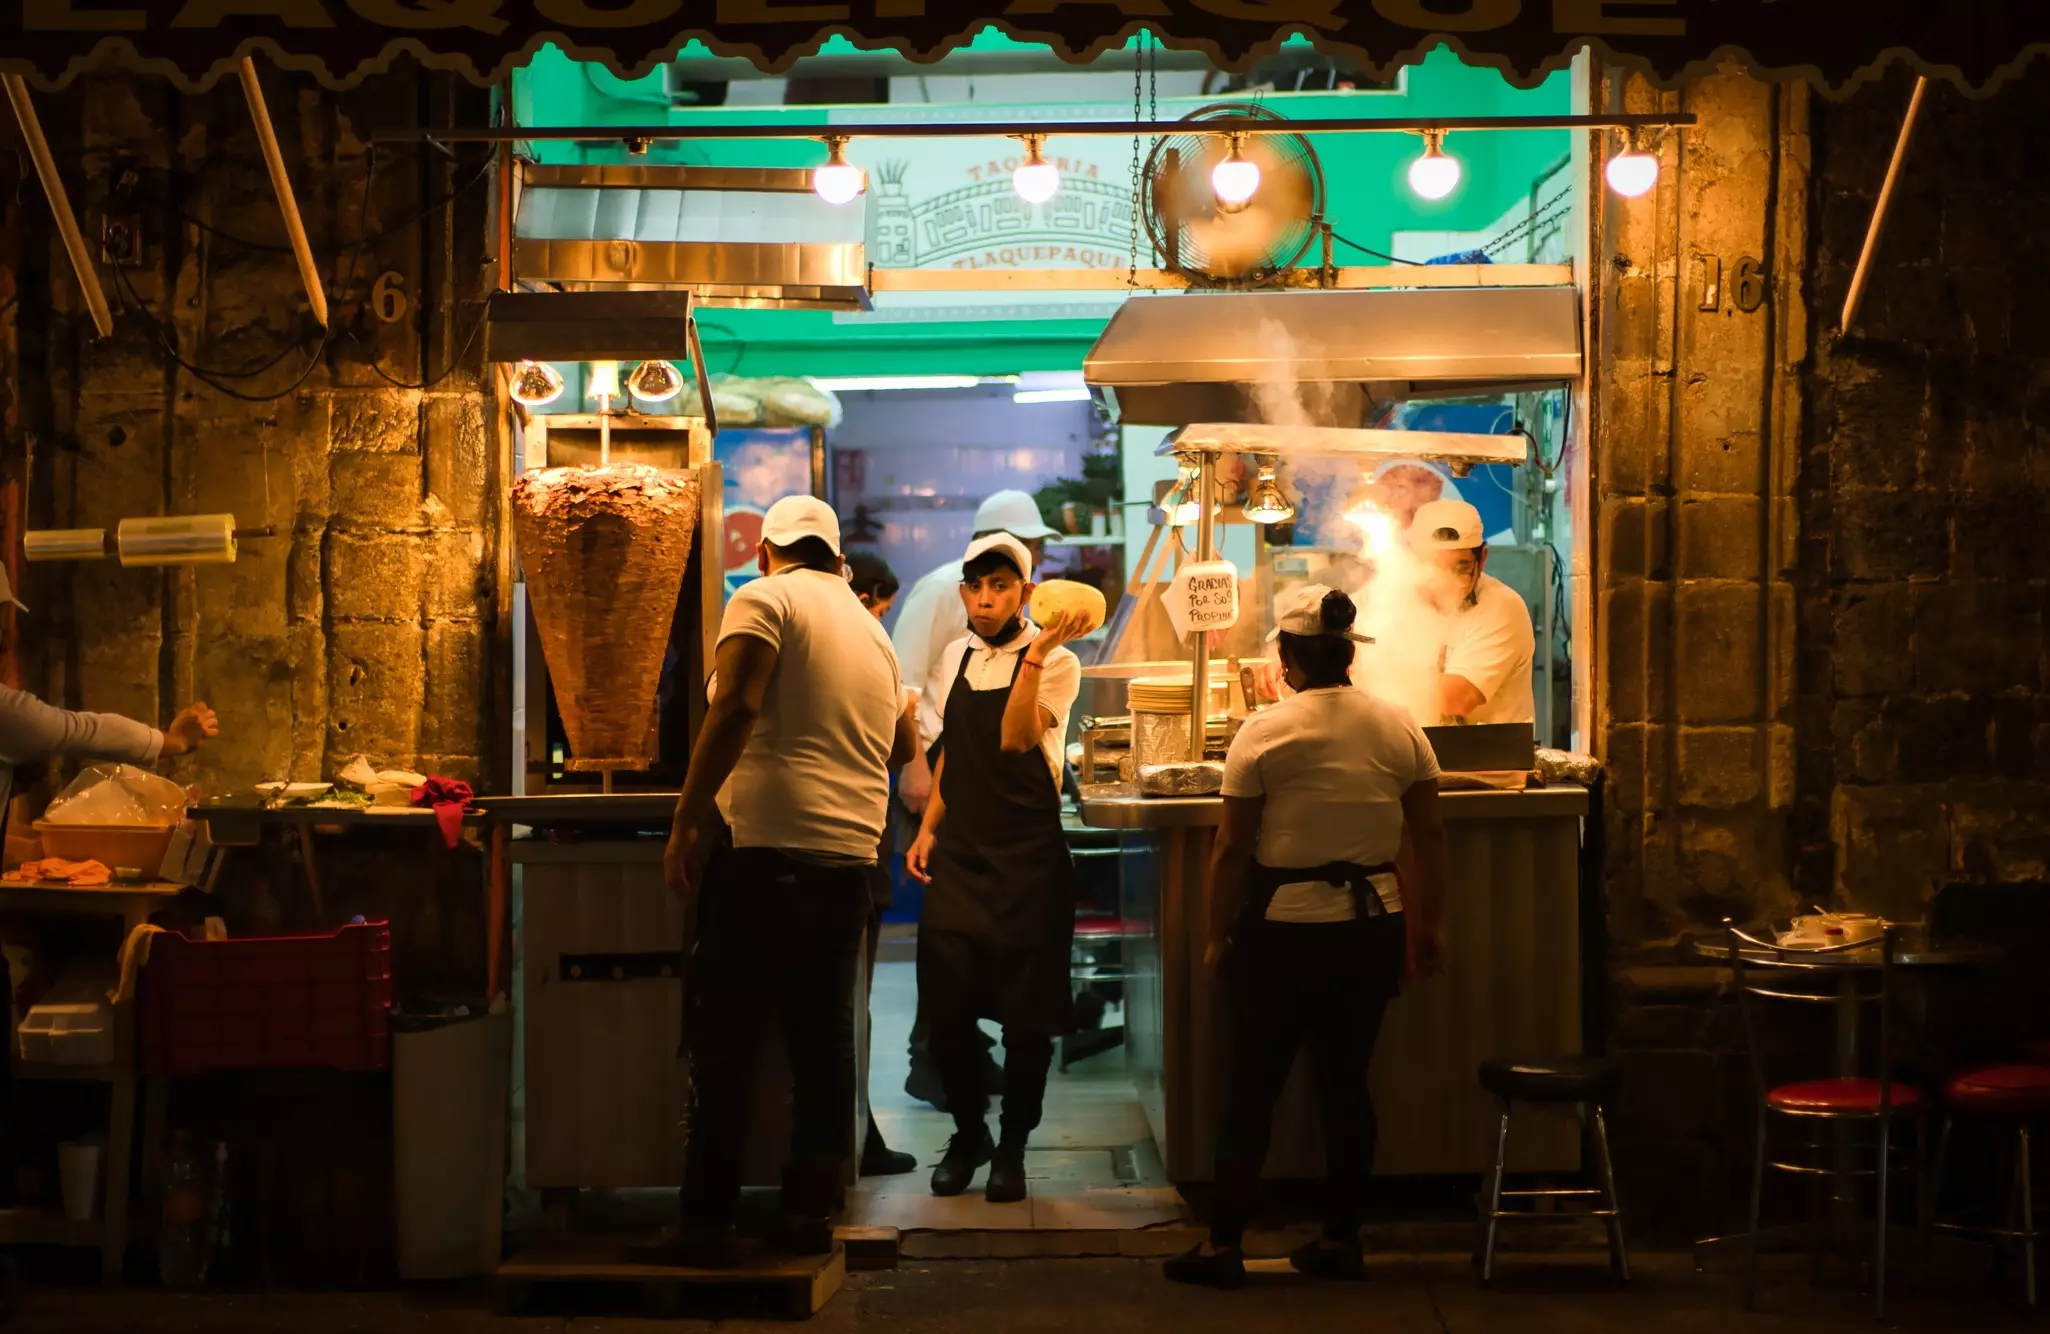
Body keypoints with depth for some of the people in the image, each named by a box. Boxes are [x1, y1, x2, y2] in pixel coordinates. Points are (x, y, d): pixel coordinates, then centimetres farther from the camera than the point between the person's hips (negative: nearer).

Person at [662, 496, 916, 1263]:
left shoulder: (765, 599, 0)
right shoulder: (873, 631, 20)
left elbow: (735, 708, -15)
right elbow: (902, 746, 32)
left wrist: (686, 819, -15)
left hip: (764, 847, -6)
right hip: (850, 854, 6)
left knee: (724, 1038, 0)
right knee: (823, 1038, 12)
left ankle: (711, 1221, 0)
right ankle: (812, 1210, 14)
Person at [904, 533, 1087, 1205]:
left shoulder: (1055, 662, -6)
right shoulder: (954, 659, 11)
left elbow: (1016, 737, -22)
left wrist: (1035, 652, -28)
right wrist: (928, 827, 11)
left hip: (1027, 854, -4)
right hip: (958, 850, 4)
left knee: (1026, 1008, 2)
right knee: (945, 1000, 1)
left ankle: (1012, 1147, 18)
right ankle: (968, 1134, 22)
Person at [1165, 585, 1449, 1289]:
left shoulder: (1264, 733, -10)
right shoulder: (1400, 729, 1)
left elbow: (1233, 849, -9)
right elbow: (1429, 837, 5)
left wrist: (1218, 935, 1)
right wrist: (1430, 923, 15)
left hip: (1283, 929, -4)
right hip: (1371, 927, 4)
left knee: (1250, 1089, 5)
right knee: (1347, 1083, 14)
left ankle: (1223, 1245, 10)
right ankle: (1341, 1238, 19)